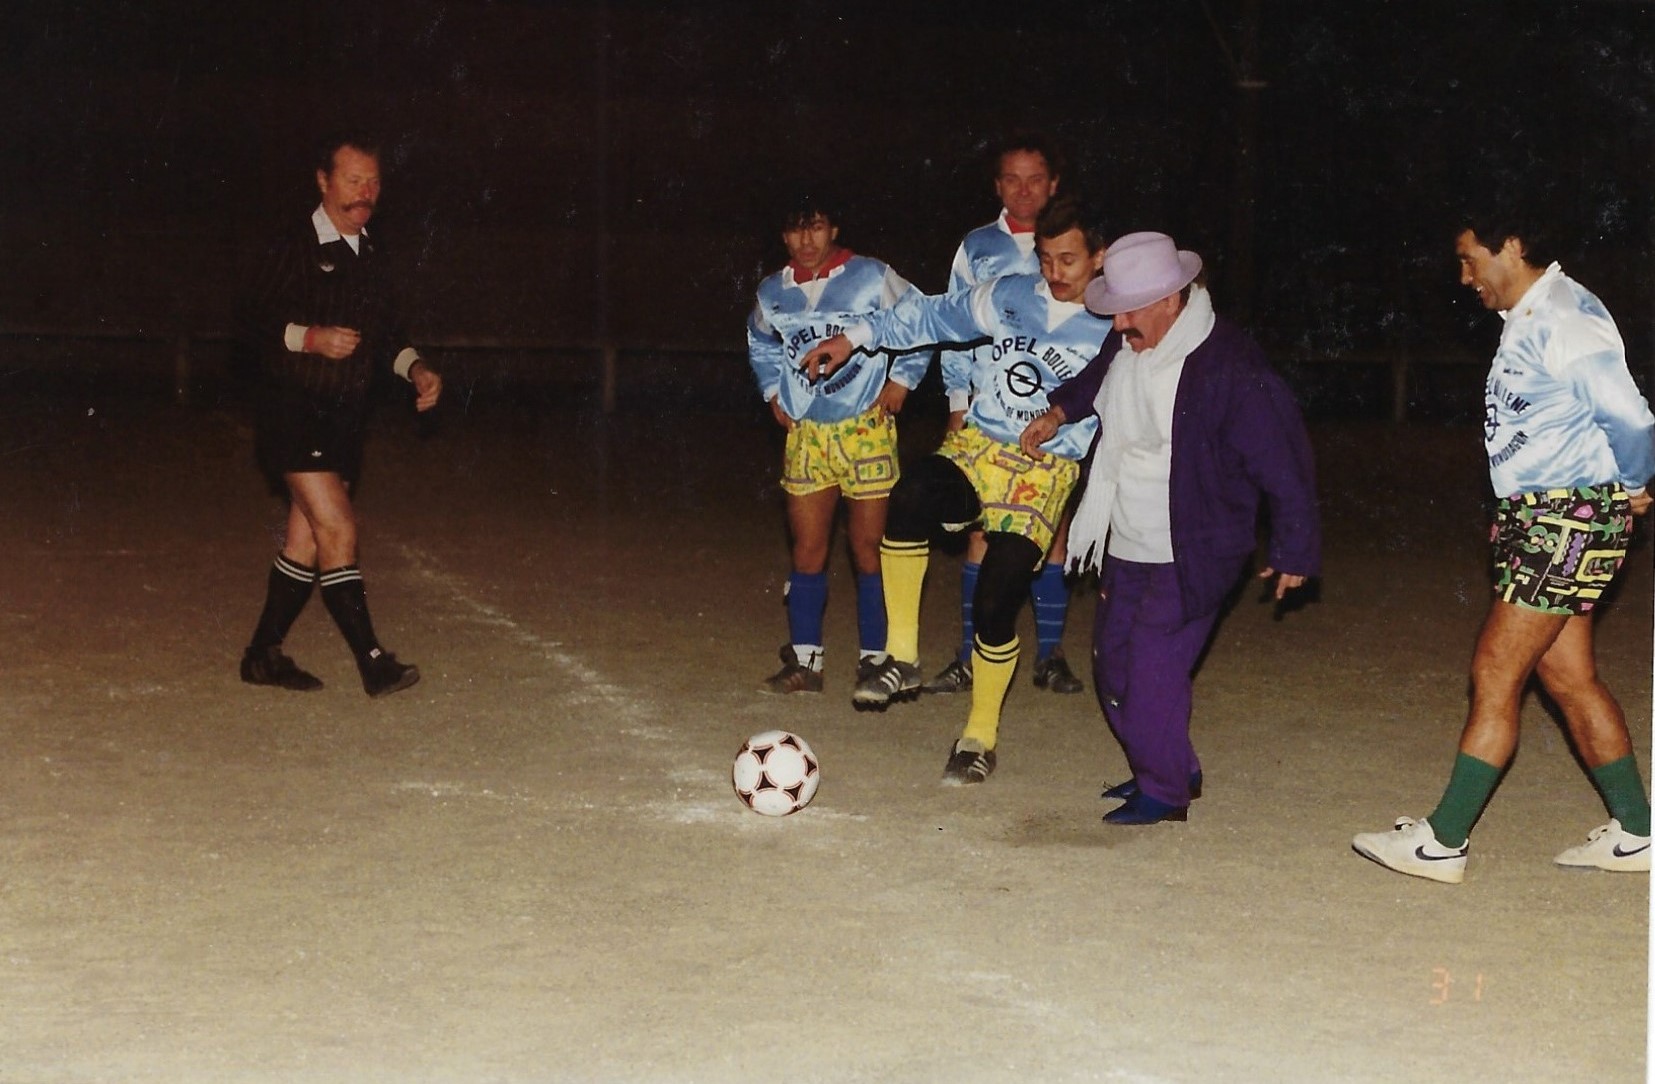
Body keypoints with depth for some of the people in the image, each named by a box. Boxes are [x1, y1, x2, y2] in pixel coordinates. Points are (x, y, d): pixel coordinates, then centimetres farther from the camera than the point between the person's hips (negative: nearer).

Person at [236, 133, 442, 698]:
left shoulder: (374, 259, 13)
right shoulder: (294, 248, -8)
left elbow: (386, 333, 19)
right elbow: (253, 320, -9)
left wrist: (416, 369, 1)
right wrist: (311, 337, -23)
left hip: (345, 418, 7)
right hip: (294, 412, -7)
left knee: (306, 540, 10)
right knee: (338, 529, -14)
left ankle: (263, 654, 20)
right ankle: (372, 661, -13)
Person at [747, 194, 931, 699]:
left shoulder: (871, 277, -8)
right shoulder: (773, 293, 5)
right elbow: (761, 343, 26)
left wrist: (901, 379, -2)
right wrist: (773, 392, 14)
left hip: (866, 430, -3)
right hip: (805, 434, 4)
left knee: (869, 548, 1)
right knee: (808, 550, 5)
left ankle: (875, 659, 10)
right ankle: (804, 662, 11)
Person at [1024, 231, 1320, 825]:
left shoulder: (1230, 368, -23)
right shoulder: (1128, 344, -1)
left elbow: (1283, 460, -16)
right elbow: (1096, 379, 28)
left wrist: (1294, 549, -10)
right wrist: (1059, 411, 13)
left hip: (1191, 553, -8)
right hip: (1127, 546, 8)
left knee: (1153, 665, -11)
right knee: (1112, 659, 14)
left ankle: (1165, 791, 7)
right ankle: (1163, 768, 31)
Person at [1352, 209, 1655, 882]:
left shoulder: (1565, 318, -16)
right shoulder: (1528, 320, 15)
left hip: (1569, 517, -10)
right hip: (1539, 518, 10)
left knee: (1495, 672, -7)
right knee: (1567, 676, 13)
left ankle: (1443, 842, -2)